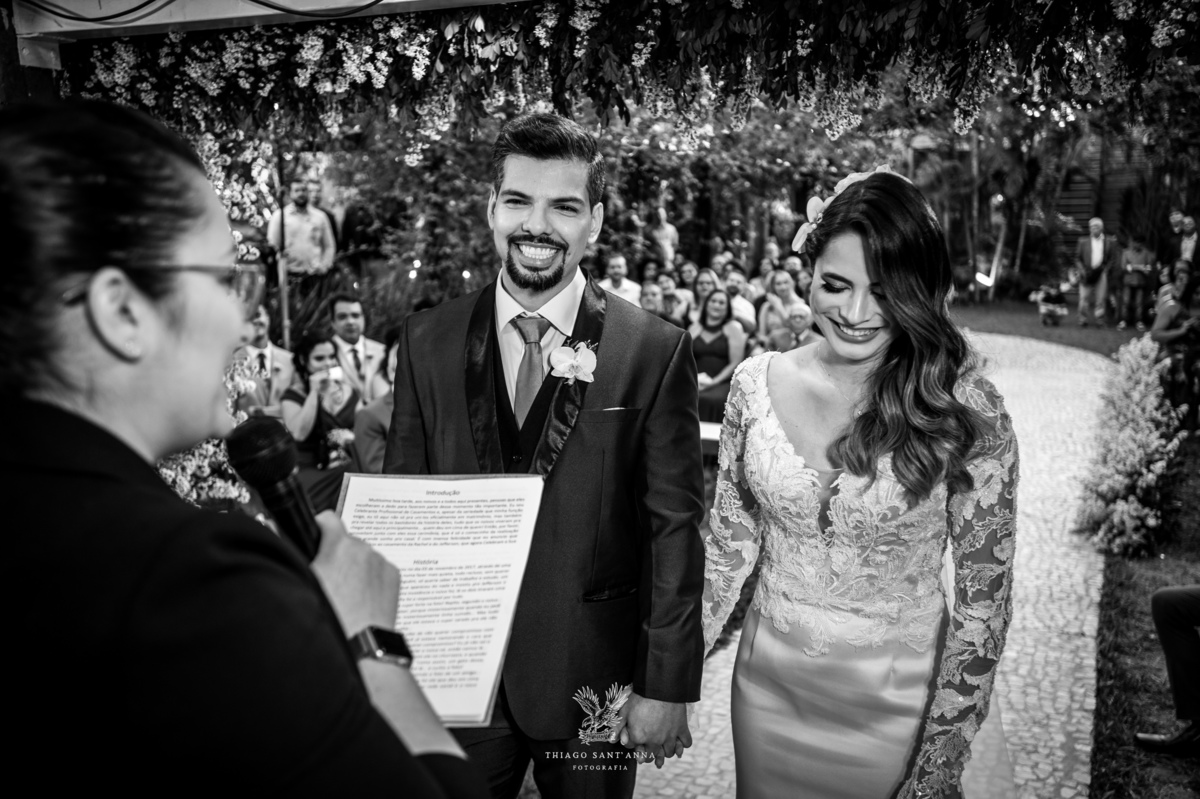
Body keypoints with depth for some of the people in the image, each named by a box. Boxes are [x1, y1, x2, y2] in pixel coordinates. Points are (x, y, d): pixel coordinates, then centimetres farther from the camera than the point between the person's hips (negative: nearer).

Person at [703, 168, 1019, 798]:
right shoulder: (757, 383, -8)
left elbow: (984, 594, -11)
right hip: (768, 687, 3)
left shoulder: (968, 410, -16)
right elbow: (728, 543, 2)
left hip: (896, 704, -3)